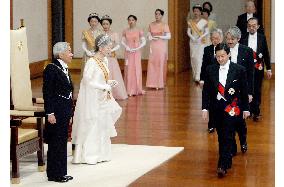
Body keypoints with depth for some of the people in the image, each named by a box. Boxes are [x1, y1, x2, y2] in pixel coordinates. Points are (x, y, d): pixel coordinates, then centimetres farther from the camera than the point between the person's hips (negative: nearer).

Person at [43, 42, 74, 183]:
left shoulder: (64, 68, 12)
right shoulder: (51, 69, -14)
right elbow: (47, 93, -16)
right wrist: (50, 113, -20)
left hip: (65, 111, 9)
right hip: (57, 112, -9)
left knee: (62, 142, 13)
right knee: (56, 143, -1)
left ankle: (61, 173, 21)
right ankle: (54, 174, 8)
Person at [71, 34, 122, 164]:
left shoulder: (104, 60, 6)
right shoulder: (91, 62, -20)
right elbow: (87, 81, -22)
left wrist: (110, 83, -2)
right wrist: (106, 87, -19)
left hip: (102, 98, 9)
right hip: (92, 100, -9)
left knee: (102, 126, 13)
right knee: (90, 127, -1)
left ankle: (100, 154, 23)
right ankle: (87, 155, 10)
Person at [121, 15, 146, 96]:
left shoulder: (139, 31, -2)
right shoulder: (125, 31, 4)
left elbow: (144, 42, -3)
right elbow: (123, 41, 5)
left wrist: (137, 48, -14)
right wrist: (126, 47, -12)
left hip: (136, 52, -1)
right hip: (128, 52, 1)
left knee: (137, 70, -1)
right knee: (128, 70, 1)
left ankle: (137, 89, 6)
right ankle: (129, 90, 6)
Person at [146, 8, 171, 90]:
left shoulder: (164, 25, -2)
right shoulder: (151, 25, 8)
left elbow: (169, 36, -4)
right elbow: (149, 35, 12)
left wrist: (160, 37, -14)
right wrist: (152, 38, -8)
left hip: (162, 46, -3)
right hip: (153, 46, 3)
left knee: (161, 64, -3)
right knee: (152, 64, -3)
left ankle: (160, 83, 3)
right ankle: (153, 83, 2)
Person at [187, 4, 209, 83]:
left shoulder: (204, 21, -3)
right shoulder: (190, 21, 6)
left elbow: (207, 32, -4)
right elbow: (188, 32, 5)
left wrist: (200, 37, -16)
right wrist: (192, 38, -12)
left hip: (201, 42, -4)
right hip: (192, 42, 4)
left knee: (199, 58, -12)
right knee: (193, 58, 6)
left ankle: (198, 77, -17)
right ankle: (194, 75, 19)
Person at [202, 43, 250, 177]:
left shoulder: (239, 70, -5)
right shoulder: (210, 70, 2)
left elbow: (244, 90, 1)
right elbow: (206, 90, 5)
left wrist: (246, 109, 4)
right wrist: (205, 108, -1)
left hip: (232, 107, -4)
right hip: (217, 107, 4)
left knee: (227, 136, -10)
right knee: (221, 136, 10)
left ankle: (223, 166, -13)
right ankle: (227, 161, 23)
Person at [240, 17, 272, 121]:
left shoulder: (262, 38, 1)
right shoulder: (243, 38, -1)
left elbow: (266, 54, 4)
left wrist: (268, 69, 4)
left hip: (258, 68, 0)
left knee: (257, 90, 5)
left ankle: (256, 112, 14)